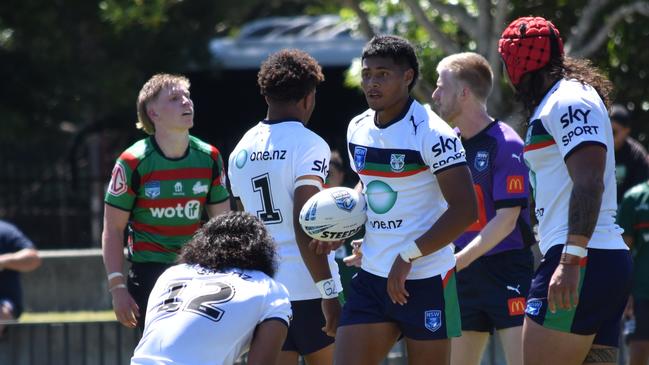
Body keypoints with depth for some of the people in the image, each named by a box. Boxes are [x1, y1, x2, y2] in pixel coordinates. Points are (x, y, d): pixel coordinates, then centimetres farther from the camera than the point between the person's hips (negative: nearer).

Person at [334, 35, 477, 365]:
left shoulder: (431, 133, -14)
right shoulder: (358, 129, 8)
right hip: (372, 276, 7)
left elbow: (464, 210, -20)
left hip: (426, 279, -7)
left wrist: (408, 256, -22)